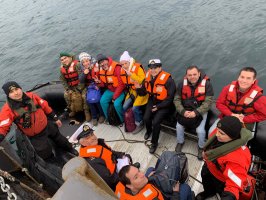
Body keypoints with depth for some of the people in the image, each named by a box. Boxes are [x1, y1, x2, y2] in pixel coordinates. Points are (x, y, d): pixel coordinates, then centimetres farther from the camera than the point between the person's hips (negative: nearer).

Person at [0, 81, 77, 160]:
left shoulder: (32, 96, -13)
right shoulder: (8, 109, -23)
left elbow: (45, 106, -2)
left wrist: (55, 118, 5)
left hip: (47, 126, 3)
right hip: (34, 136, -3)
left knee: (59, 138, 25)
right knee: (45, 154, 7)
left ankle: (70, 148, 56)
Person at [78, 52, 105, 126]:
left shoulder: (96, 65, -11)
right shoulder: (83, 69, 3)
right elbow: (81, 81, -3)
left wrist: (97, 72, -30)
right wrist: (84, 74, -19)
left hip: (98, 86, -4)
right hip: (89, 87, 4)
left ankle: (102, 114, -1)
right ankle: (94, 116, -1)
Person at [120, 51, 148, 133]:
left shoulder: (137, 67, -20)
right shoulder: (123, 70, 1)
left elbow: (143, 81, -29)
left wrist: (131, 75, -33)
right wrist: (129, 91, 5)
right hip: (132, 91, 7)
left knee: (135, 108, -19)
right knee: (125, 107, -5)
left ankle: (140, 124, 6)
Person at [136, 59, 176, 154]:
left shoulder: (168, 80, -22)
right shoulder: (148, 77, -5)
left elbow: (170, 97, -17)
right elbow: (143, 93, 5)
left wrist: (158, 107, -16)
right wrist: (139, 88, -18)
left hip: (164, 104, -5)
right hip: (153, 101, 5)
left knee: (155, 121, -20)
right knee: (146, 118, -13)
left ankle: (154, 143, 6)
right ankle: (149, 131, 25)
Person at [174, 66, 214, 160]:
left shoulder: (206, 84, -15)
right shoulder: (182, 84, -5)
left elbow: (208, 102, -16)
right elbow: (177, 100, -4)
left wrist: (196, 112, -25)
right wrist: (183, 111, -19)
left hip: (200, 111, -2)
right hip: (185, 110, 3)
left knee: (200, 130, -17)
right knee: (179, 126, -12)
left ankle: (201, 147, 17)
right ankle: (180, 142, 22)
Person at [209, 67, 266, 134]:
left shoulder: (258, 96, -18)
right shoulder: (228, 88, -11)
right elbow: (219, 103, -3)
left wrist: (244, 119, -19)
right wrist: (231, 114, -17)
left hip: (245, 123, -2)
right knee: (212, 132, -12)